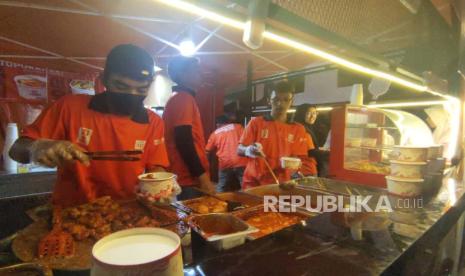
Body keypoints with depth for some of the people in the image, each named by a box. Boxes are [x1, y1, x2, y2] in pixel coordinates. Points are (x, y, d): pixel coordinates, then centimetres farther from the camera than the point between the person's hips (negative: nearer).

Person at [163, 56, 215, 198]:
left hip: (188, 179, 10)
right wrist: (204, 178, -20)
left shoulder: (179, 98, 17)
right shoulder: (183, 99, -13)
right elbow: (184, 142, -22)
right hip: (188, 180, -10)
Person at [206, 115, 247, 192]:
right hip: (241, 162, -1)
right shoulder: (238, 127, 14)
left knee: (222, 191, 12)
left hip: (225, 164, 1)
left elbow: (207, 151, 20)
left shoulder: (215, 133, 17)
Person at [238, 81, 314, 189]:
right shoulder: (256, 122, 0)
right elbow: (239, 150, -3)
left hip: (281, 184, 1)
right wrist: (248, 151, -24)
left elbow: (302, 159, 7)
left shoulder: (298, 129, 4)